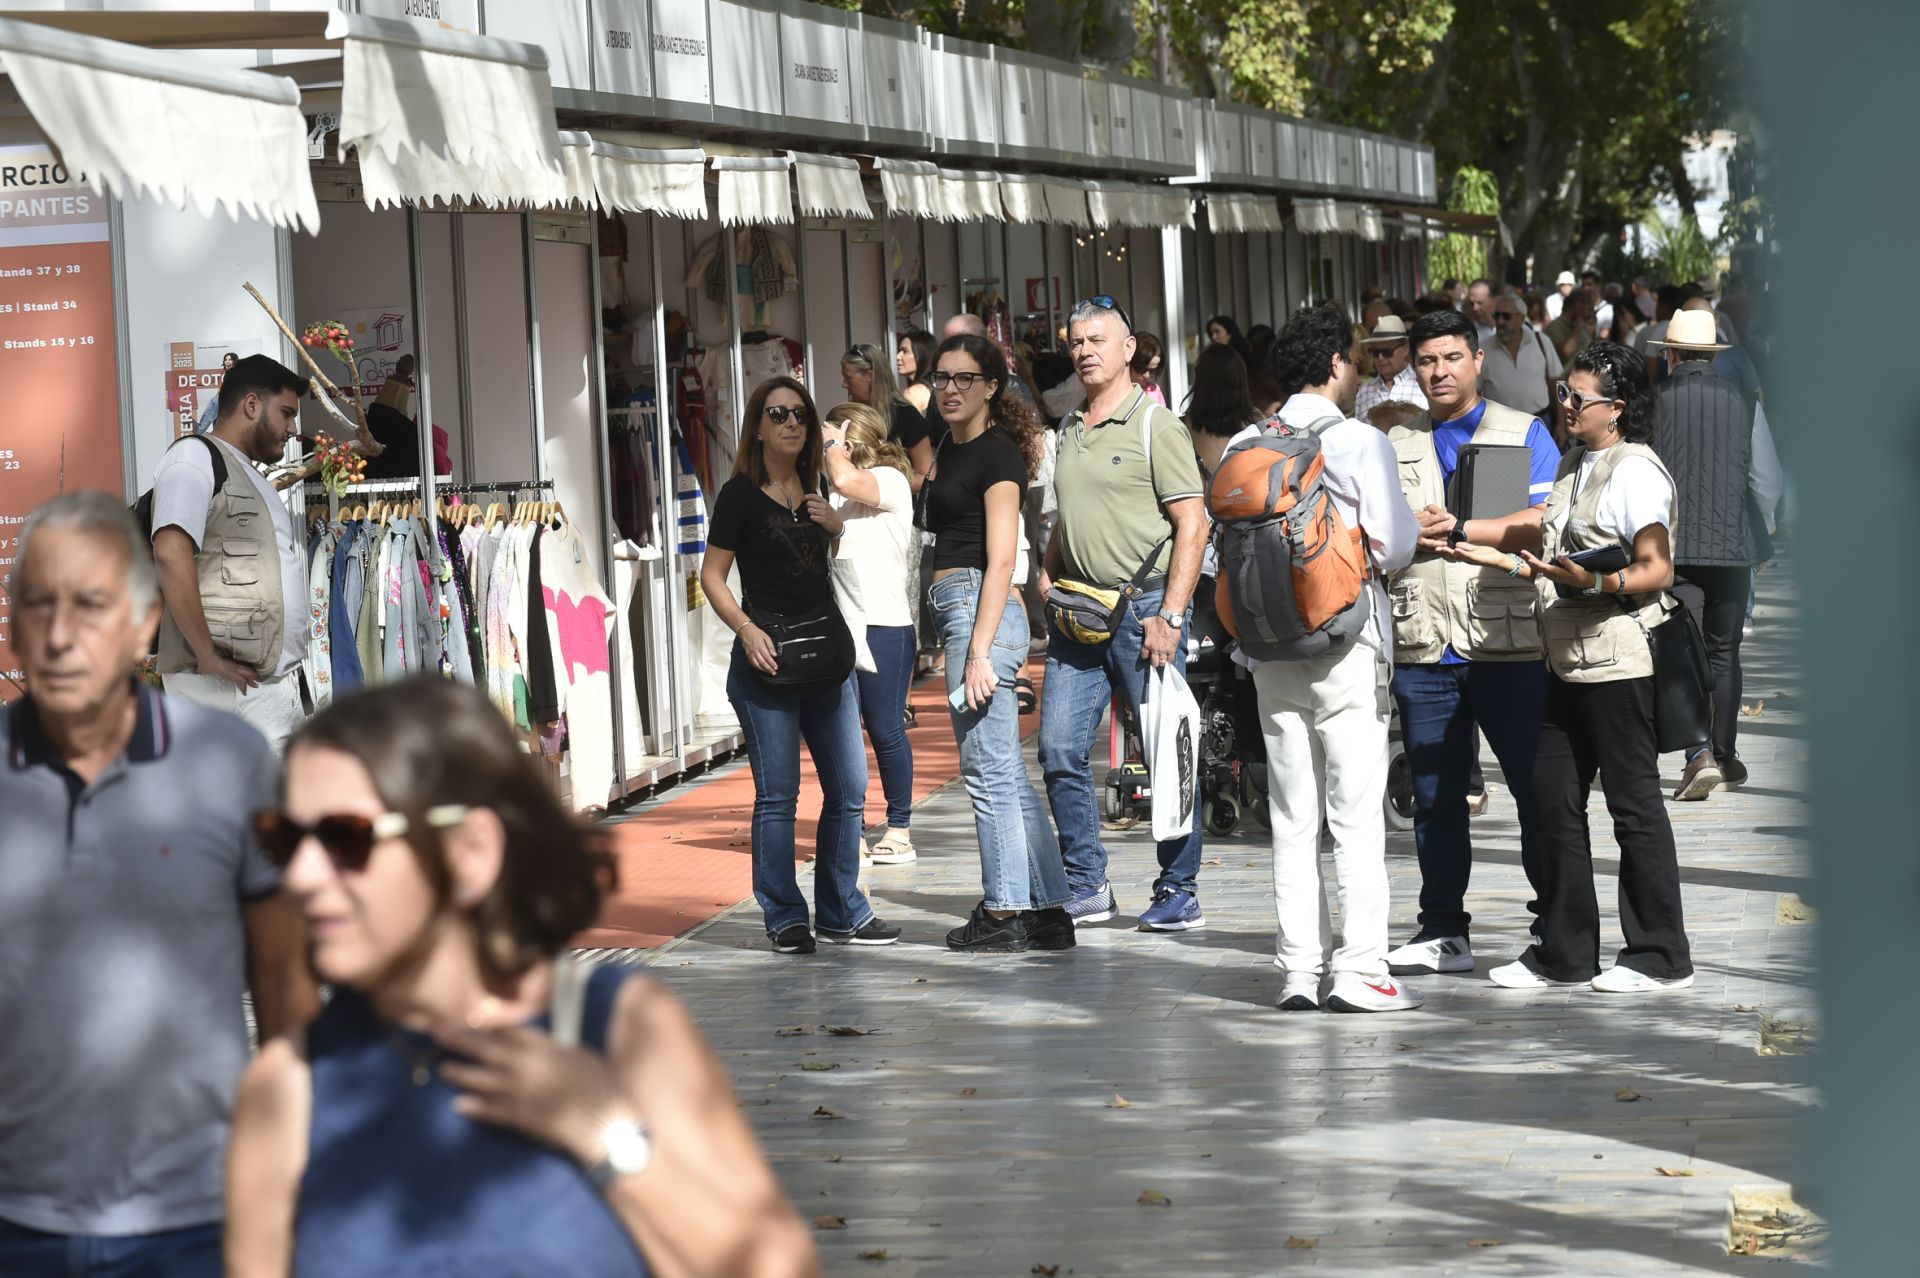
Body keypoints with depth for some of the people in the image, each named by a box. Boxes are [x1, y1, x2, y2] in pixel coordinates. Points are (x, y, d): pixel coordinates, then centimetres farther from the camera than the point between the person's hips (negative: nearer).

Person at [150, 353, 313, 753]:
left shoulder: (253, 480, 26)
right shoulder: (196, 457, -3)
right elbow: (171, 554, -18)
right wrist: (208, 656, -19)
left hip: (280, 686, 10)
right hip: (226, 689, -10)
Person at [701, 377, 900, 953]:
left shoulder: (813, 491, 14)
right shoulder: (740, 494, -4)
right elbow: (712, 576, -5)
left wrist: (836, 528, 5)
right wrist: (746, 630, -19)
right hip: (768, 654, -6)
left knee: (848, 788, 6)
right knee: (777, 794, -3)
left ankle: (843, 914, 15)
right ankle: (784, 919, 4)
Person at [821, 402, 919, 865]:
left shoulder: (890, 481, -6)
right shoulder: (835, 495, 19)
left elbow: (845, 481, -22)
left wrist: (832, 442, -8)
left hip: (883, 624, -7)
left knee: (885, 731, -1)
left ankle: (900, 828, 9)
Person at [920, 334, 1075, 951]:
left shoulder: (997, 453, -10)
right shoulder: (951, 448, 17)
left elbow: (1002, 560, -16)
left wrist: (980, 651, -20)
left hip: (982, 608, -10)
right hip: (954, 609, 10)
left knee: (988, 769, -5)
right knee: (1007, 772, 10)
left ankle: (1004, 913, 0)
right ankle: (1048, 911, 14)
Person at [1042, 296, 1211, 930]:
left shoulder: (1155, 425, -4)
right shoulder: (1069, 432, 17)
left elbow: (1193, 524, -9)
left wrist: (1170, 615, -16)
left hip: (1142, 604, -6)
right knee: (1060, 749, 1)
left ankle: (1179, 891, 6)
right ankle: (1086, 887, 10)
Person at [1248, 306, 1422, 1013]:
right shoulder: (1360, 442, -8)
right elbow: (1395, 545, -10)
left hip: (1270, 644, 5)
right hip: (1345, 640, -5)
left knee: (1292, 816, 9)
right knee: (1356, 812, -1)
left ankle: (1299, 968, 9)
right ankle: (1359, 968, -3)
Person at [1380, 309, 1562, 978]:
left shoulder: (1525, 434, 7)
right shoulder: (1394, 445, 17)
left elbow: (1543, 520, -7)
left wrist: (1456, 531, -13)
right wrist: (1410, 537, -10)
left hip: (1511, 646, -3)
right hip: (1423, 648, 3)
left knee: (1538, 791, -2)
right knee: (1434, 797, 8)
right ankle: (1443, 932, 16)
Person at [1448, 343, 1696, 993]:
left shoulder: (1635, 471, -11)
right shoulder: (1574, 467, 17)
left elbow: (1656, 570, -16)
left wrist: (1593, 582, -30)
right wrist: (1495, 558, 20)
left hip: (1619, 663, -9)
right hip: (1571, 660, 9)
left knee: (1634, 805, -3)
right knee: (1553, 800, 10)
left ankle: (1660, 957, 5)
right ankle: (1563, 952, 18)